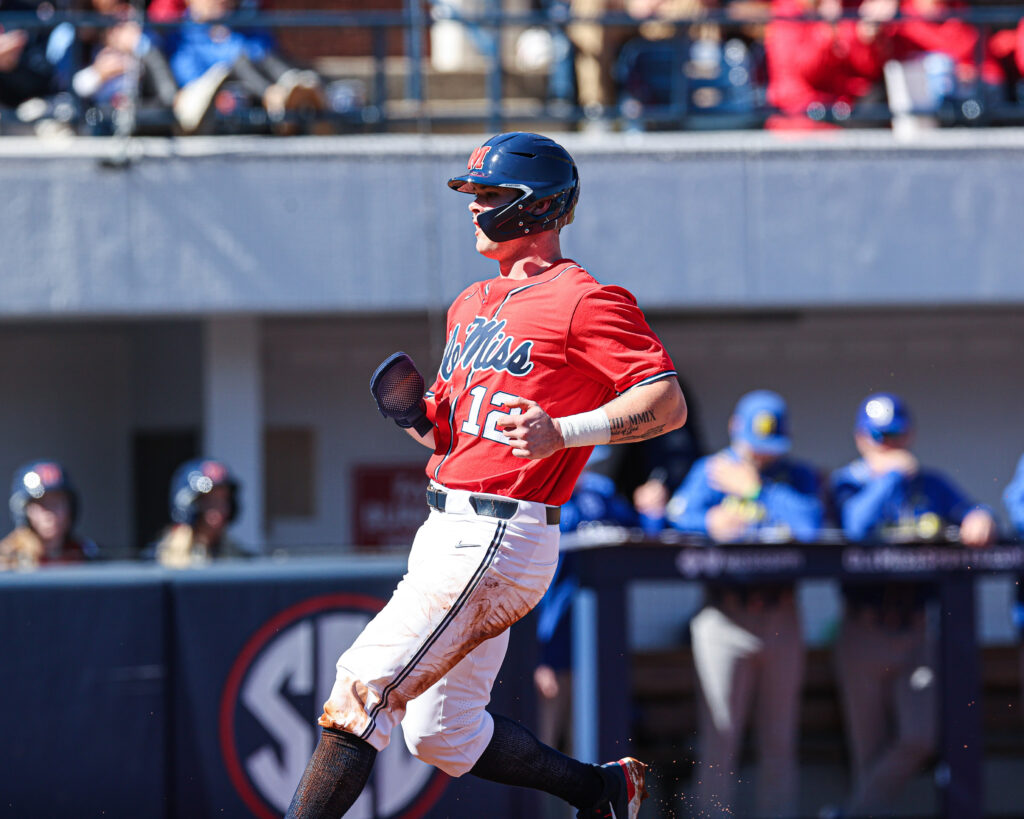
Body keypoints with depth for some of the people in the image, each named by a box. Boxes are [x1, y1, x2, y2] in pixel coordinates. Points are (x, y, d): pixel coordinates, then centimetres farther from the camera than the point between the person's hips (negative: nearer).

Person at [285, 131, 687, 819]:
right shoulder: (472, 305, 19)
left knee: (359, 696, -14)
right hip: (447, 530, 10)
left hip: (499, 541, -10)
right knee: (443, 738, 16)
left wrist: (564, 432, -29)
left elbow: (668, 404, -17)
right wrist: (421, 419, 2)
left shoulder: (584, 300, -9)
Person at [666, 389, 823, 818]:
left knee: (779, 740, 6)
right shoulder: (710, 471, 7)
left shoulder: (798, 476, 9)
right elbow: (680, 517, -8)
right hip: (725, 616, -2)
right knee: (719, 736, -5)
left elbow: (811, 522, -11)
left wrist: (756, 489, -8)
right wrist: (711, 524, -27)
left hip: (781, 616, 2)